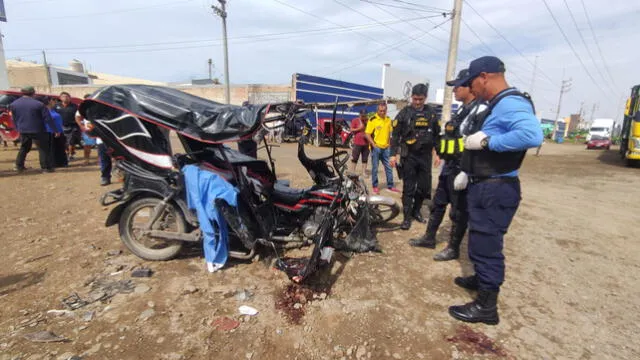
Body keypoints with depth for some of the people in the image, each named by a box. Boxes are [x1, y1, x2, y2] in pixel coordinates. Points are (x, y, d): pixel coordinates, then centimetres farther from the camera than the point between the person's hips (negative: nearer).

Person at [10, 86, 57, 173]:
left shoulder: (13, 104, 5)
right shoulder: (39, 104, -12)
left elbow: (14, 119, 13)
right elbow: (48, 118, -12)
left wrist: (18, 128, 26)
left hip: (23, 131, 5)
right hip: (37, 130, -5)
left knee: (24, 148, 21)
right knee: (43, 148, 1)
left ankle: (19, 166, 23)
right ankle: (46, 167, -1)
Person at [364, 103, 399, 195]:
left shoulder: (388, 120, 8)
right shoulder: (372, 120, -9)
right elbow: (367, 134, -11)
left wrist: (389, 143, 9)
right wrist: (373, 144, -15)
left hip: (386, 148, 5)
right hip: (376, 148, -5)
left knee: (388, 167, 9)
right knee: (375, 168, 4)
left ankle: (390, 186, 19)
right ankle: (375, 186, 15)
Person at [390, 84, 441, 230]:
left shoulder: (432, 113, 8)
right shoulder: (404, 113, -1)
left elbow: (437, 135, 14)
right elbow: (396, 135, -1)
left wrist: (437, 154, 9)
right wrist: (393, 154, -7)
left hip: (425, 155, 3)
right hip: (409, 155, -3)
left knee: (424, 186, 8)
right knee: (408, 187, -1)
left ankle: (416, 211, 26)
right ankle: (407, 217, 6)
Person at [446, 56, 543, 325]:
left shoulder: (511, 103, -18)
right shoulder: (496, 106, 16)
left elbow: (533, 135, -36)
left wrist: (486, 141, -27)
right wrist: (467, 172, 15)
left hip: (496, 190, -11)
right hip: (484, 186, 11)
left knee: (486, 244, -1)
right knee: (482, 242, 24)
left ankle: (486, 306, 13)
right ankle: (481, 279, 44)